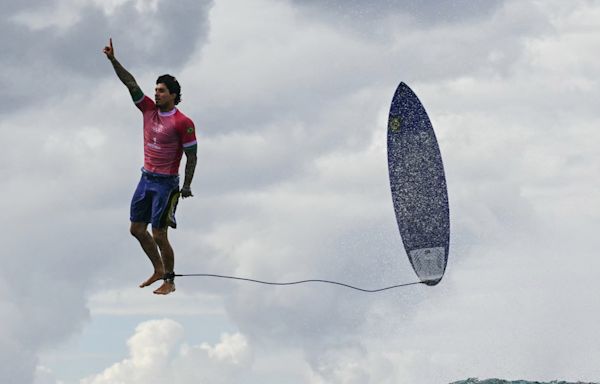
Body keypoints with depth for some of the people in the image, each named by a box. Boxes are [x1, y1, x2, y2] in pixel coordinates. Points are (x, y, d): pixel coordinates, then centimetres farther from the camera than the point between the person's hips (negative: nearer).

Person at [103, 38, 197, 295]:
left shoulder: (183, 123, -14)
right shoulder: (149, 110, 3)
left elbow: (191, 156, -11)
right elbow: (131, 83, -1)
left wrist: (187, 186, -13)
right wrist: (113, 60, -10)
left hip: (166, 183, -7)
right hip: (146, 178, 7)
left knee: (159, 235, -5)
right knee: (137, 228, 11)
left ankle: (169, 281, 9)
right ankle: (158, 270, 27)